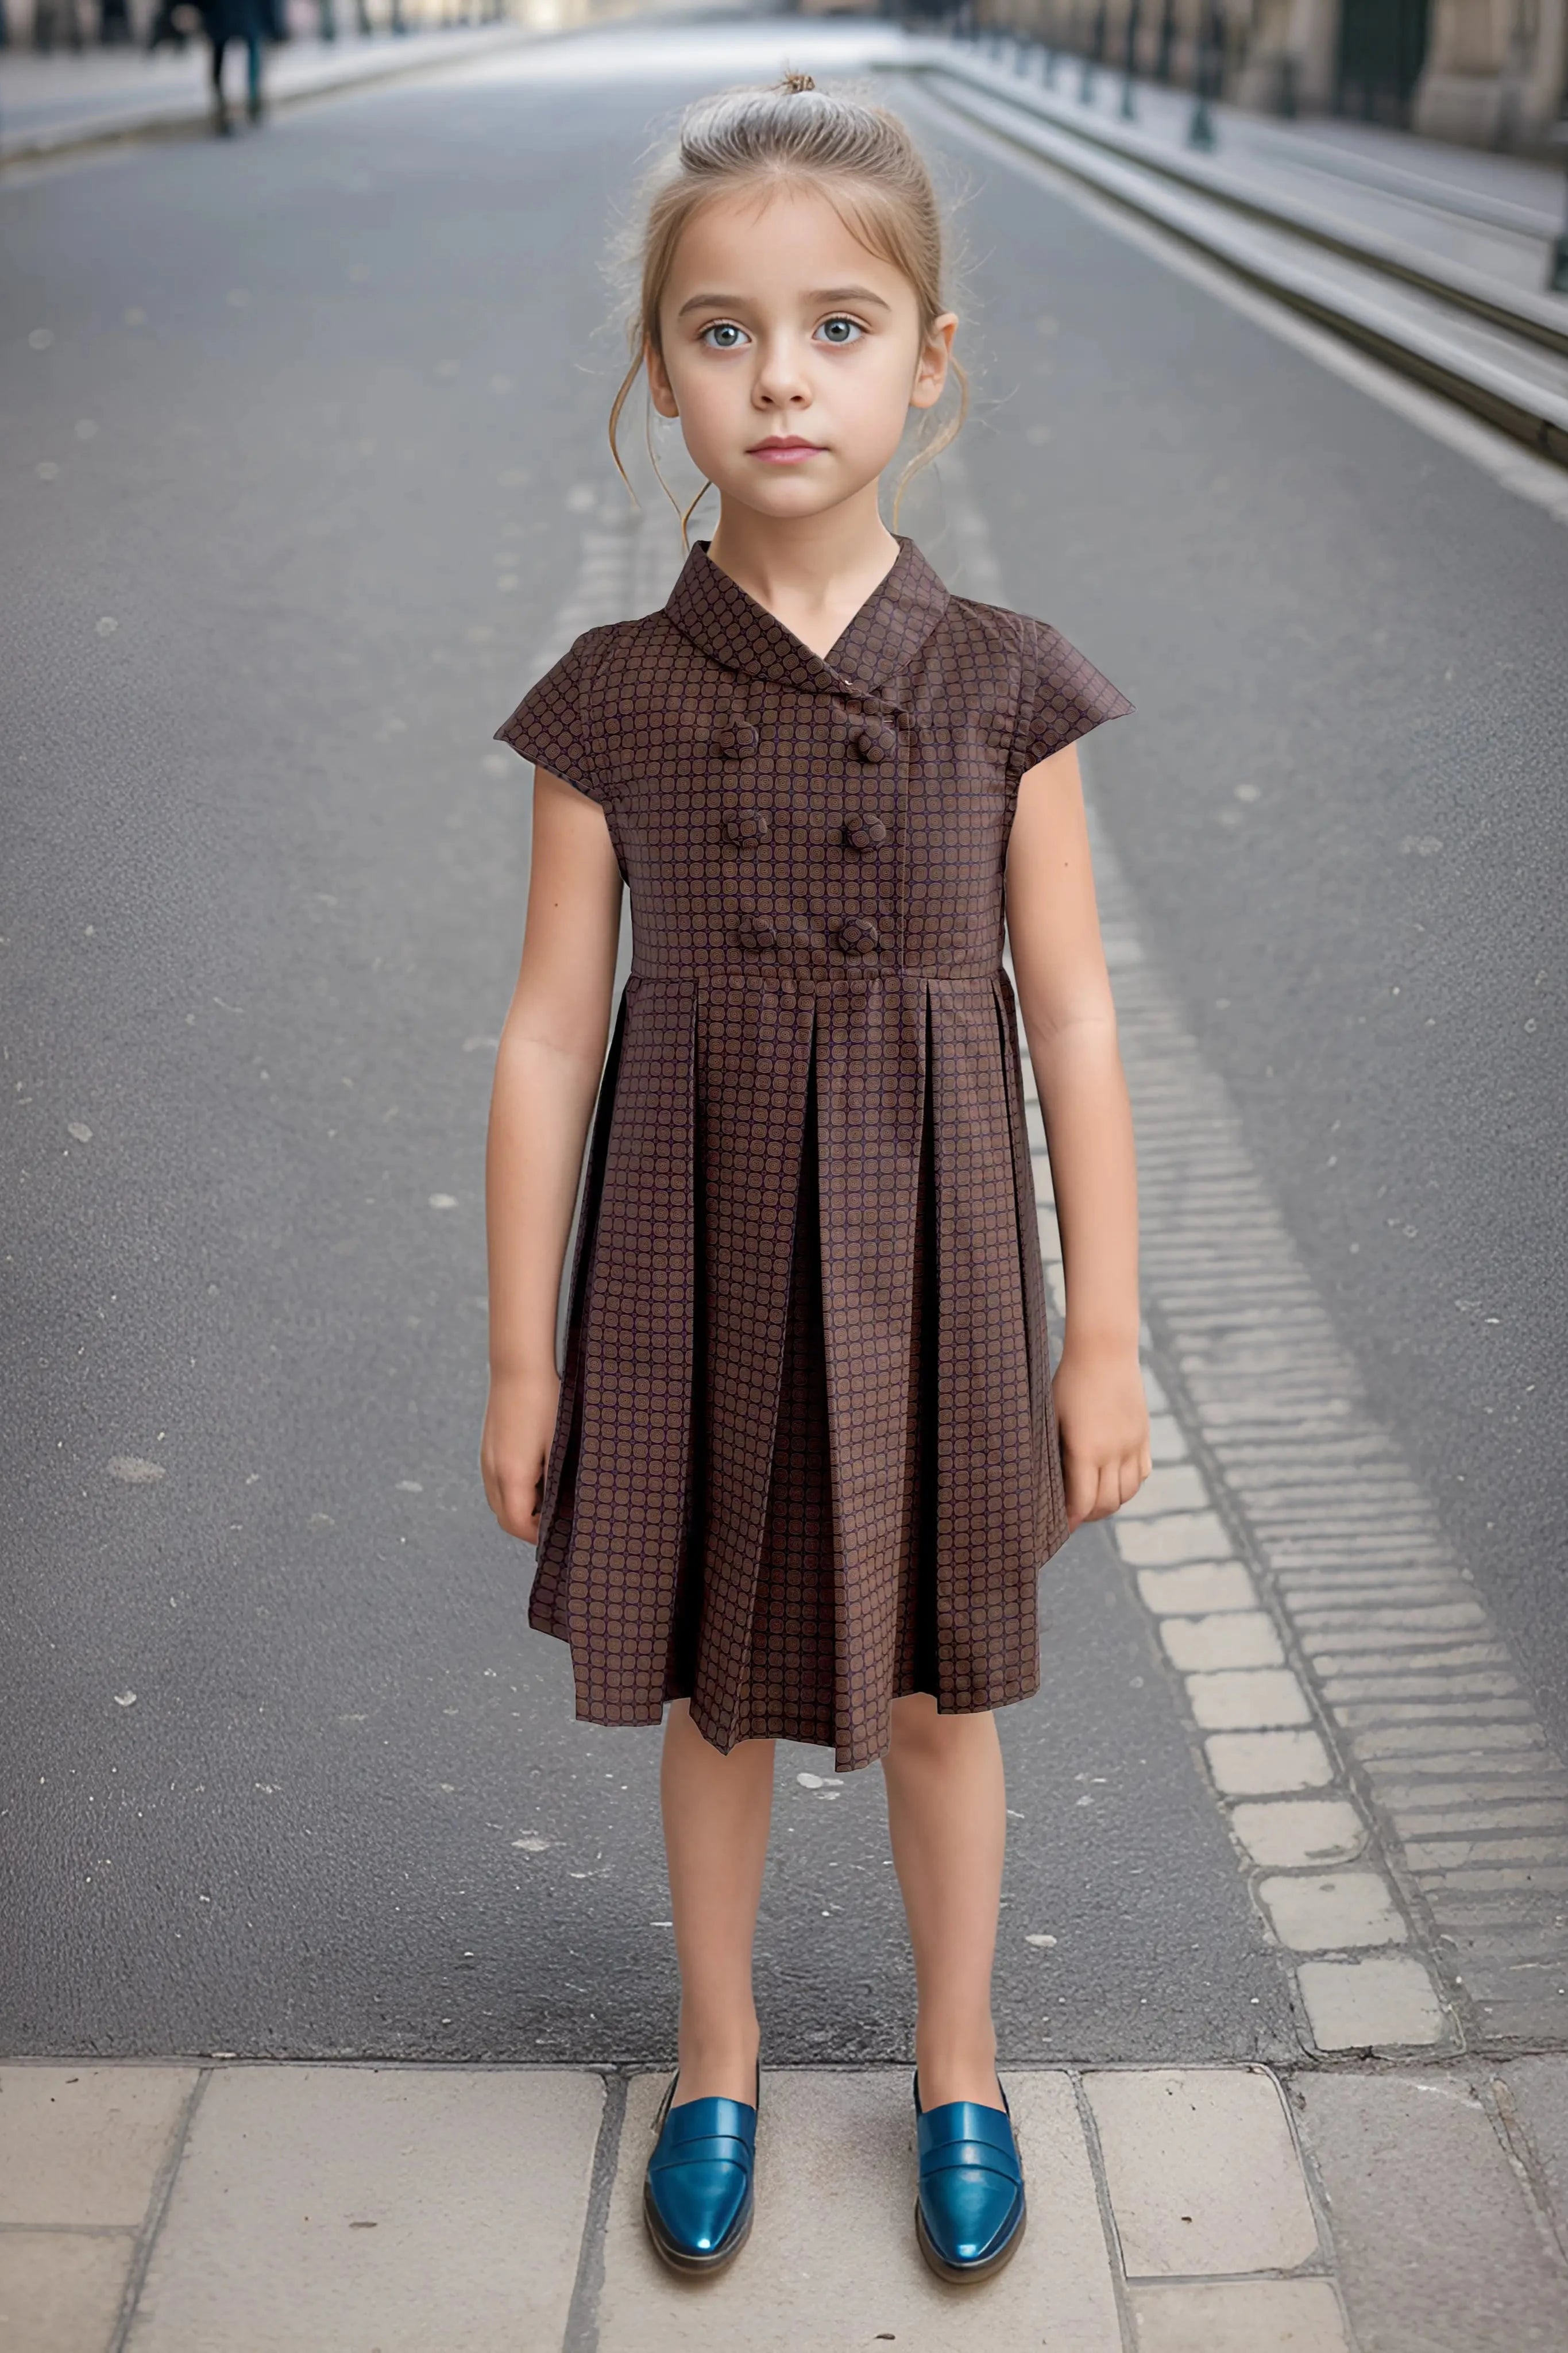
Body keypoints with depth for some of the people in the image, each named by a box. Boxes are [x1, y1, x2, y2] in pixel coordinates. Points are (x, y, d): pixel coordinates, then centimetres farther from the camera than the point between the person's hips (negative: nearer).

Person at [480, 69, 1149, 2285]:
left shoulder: (1001, 686, -9)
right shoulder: (612, 701, -9)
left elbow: (1075, 1020, -4)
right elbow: (552, 1034, -4)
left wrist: (1103, 1332, -1)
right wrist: (522, 1354, -1)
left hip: (925, 1259, 0)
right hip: (693, 1264, 0)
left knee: (936, 1695, 17)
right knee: (711, 1690, 18)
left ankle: (958, 2064, 42)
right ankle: (717, 2053, 43)